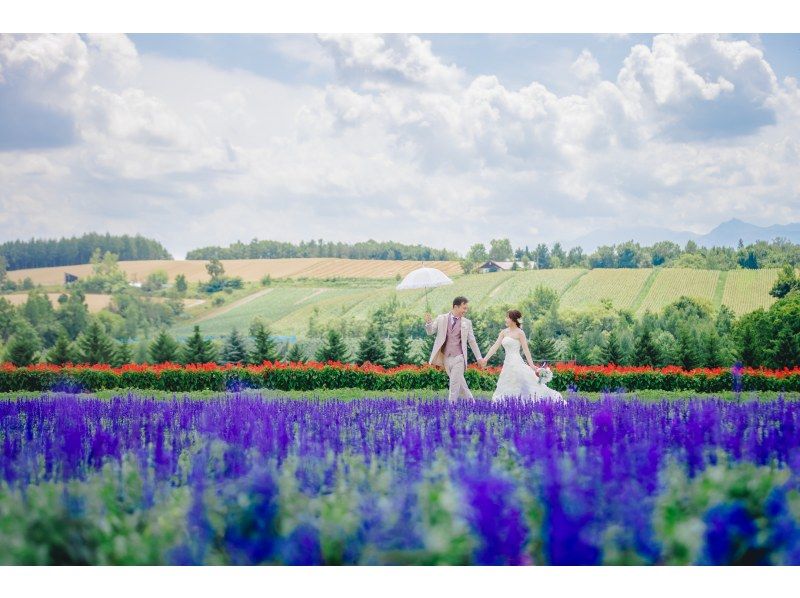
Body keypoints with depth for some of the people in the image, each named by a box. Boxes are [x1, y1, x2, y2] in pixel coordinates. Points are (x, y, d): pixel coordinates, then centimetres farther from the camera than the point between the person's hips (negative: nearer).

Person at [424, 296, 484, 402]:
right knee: (460, 384, 12)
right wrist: (428, 322, -22)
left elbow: (472, 341, 6)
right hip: (446, 357, 2)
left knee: (454, 385, -7)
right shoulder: (441, 318, 1)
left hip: (458, 358, -2)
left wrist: (479, 358, 6)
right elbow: (430, 331, -1)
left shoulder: (466, 323, 0)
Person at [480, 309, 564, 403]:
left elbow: (526, 349, -10)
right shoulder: (504, 332, 12)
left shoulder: (519, 333, -6)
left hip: (517, 364, -7)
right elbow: (495, 347, 9)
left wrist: (532, 365, -15)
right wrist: (485, 359, 0)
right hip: (507, 364, 7)